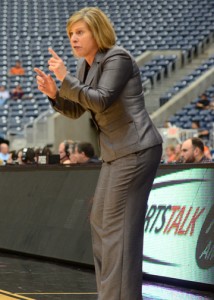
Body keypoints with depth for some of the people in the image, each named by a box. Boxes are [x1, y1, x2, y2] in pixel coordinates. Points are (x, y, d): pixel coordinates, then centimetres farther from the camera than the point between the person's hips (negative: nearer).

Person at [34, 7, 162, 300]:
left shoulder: (117, 59, -13)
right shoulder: (86, 65, 15)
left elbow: (100, 102, -21)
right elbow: (75, 110, 16)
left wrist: (65, 78, -21)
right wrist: (53, 93, -2)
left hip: (136, 150, -10)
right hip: (118, 153, 10)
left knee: (119, 225, -11)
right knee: (100, 221, 13)